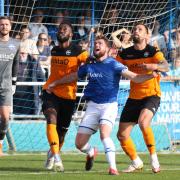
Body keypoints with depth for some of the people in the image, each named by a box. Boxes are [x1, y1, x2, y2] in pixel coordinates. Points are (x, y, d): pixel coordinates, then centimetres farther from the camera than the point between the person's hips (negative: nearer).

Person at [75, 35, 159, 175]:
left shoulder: (113, 64, -5)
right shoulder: (89, 65, 8)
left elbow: (134, 77, -14)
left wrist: (151, 75, -31)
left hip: (109, 105, -4)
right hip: (92, 106, 4)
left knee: (104, 134, -30)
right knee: (79, 143, 1)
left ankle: (113, 167, -27)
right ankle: (91, 153, 36)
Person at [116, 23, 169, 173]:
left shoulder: (153, 51, -9)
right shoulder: (126, 54, 3)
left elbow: (166, 66, -24)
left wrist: (154, 66, -46)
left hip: (151, 95, -5)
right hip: (133, 97, 5)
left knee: (143, 122, -33)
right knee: (122, 135, 2)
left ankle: (153, 157, -15)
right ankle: (136, 162, 26)